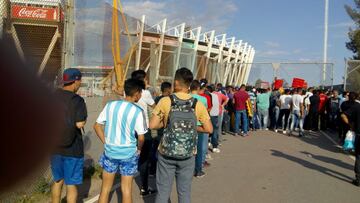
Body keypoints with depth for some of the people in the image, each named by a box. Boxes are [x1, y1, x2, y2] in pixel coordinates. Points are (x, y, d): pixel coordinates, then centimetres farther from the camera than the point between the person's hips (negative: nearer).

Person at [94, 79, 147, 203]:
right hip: (128, 154, -3)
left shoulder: (110, 105, -4)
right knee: (126, 190, 13)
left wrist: (106, 143, 9)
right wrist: (138, 149, 6)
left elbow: (97, 126, 1)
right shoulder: (137, 111, -15)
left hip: (110, 151, 3)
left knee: (105, 188, 18)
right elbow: (141, 137, -13)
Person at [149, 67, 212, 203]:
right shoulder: (198, 104, -5)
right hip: (187, 156, 1)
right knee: (184, 192, 15)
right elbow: (209, 129, -3)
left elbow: (152, 125, -11)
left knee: (163, 191, 12)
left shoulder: (165, 101, -10)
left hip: (166, 154, -1)